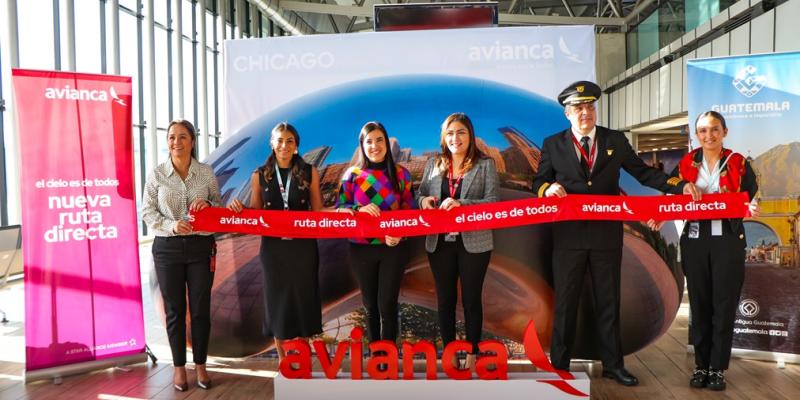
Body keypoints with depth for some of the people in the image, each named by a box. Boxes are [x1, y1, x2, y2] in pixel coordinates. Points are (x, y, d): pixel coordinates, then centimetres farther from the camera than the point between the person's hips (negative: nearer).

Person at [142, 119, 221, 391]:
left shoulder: (206, 172, 1)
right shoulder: (156, 174, -1)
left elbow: (220, 205, 8)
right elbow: (147, 212, 0)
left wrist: (208, 204, -15)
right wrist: (171, 225, -17)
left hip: (201, 247, 0)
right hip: (167, 248, 0)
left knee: (201, 308, 6)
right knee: (174, 309, 8)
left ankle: (200, 365, 22)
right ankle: (179, 366, 23)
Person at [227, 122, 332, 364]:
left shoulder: (309, 173, 1)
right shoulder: (260, 175, 3)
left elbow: (318, 212, 2)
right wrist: (239, 208, -13)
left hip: (303, 246, 0)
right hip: (273, 247, 1)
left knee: (303, 297, 5)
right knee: (277, 298, 7)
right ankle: (282, 359, 21)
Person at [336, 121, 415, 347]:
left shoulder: (401, 174, 0)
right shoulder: (352, 175, 0)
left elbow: (410, 210, 3)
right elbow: (339, 208, 0)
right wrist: (359, 210, -20)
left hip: (393, 248, -1)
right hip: (361, 249, 1)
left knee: (387, 304, 1)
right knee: (370, 304, 13)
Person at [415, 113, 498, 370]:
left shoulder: (485, 165, -2)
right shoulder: (434, 164, 8)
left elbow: (493, 202, -10)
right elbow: (420, 194, 12)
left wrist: (461, 204, -23)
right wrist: (424, 200, -12)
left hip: (473, 243, -3)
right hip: (440, 243, 3)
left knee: (471, 299, 9)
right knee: (445, 299, 12)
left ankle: (472, 353, 24)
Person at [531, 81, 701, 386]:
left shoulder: (615, 141, 6)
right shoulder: (553, 144, 3)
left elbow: (642, 172, 7)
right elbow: (538, 181, 5)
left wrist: (680, 185, -5)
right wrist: (548, 188, -18)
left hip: (607, 235, 1)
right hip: (569, 235, -1)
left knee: (609, 301, 12)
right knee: (565, 302, 7)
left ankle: (613, 365, 26)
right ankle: (559, 366, 19)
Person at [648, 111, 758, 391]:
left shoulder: (738, 163, 0)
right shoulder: (686, 164, 4)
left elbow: (750, 200, 1)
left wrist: (752, 208, -21)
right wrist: (660, 218, -12)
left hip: (728, 241, -1)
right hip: (695, 241, 2)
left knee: (724, 305, 2)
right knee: (699, 304, 8)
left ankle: (718, 368, 14)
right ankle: (701, 365, 19)